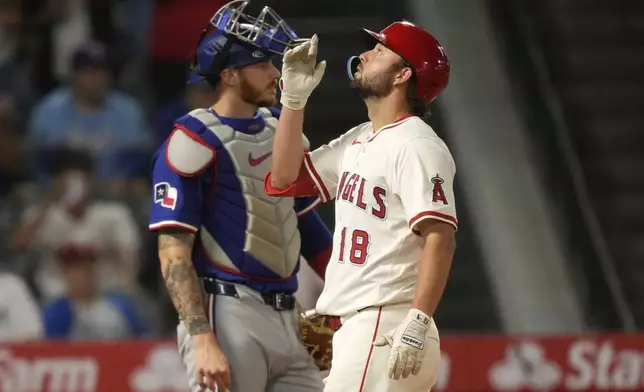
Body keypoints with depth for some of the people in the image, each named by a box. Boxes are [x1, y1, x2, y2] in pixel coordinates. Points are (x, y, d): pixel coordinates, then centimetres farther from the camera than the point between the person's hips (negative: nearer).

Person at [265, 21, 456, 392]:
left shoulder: (417, 145, -11)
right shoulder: (359, 140, 18)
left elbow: (440, 238, -19)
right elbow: (285, 178, 23)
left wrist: (418, 321, -29)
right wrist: (294, 99, 13)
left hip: (389, 331, -10)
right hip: (355, 329, 10)